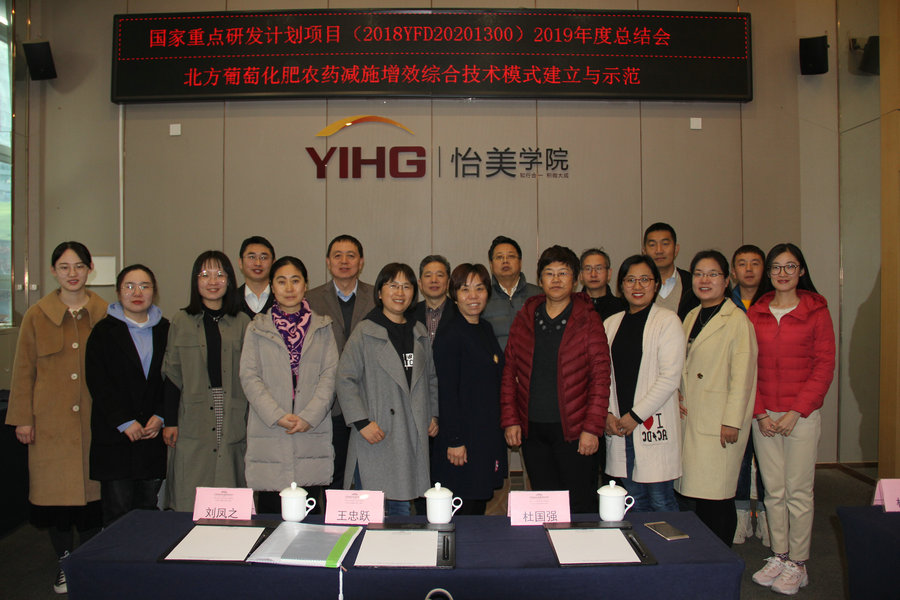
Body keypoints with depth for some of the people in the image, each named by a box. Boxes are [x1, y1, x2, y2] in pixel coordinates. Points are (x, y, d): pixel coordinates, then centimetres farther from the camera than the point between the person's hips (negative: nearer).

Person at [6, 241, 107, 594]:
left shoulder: (105, 314, 3)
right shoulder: (36, 316, 3)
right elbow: (23, 370, 5)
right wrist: (22, 419, 1)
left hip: (94, 419, 0)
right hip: (51, 420, 0)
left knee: (92, 486, 6)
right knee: (55, 489, 5)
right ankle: (65, 563, 21)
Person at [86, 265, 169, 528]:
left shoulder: (165, 330, 10)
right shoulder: (104, 331, 3)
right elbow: (97, 382, -4)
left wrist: (160, 417, -6)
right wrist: (125, 421, -12)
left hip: (154, 432, 2)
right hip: (115, 436, -2)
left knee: (149, 507, 6)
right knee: (117, 510, 0)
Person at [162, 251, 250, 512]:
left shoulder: (242, 323, 6)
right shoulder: (182, 322, 5)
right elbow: (172, 375, 4)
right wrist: (169, 421, 0)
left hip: (232, 419, 1)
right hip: (193, 421, 0)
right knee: (191, 503, 2)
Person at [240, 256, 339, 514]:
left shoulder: (322, 328, 12)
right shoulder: (257, 329, 10)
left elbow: (329, 375, 3)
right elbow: (249, 377, 2)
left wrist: (309, 416, -10)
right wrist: (277, 415, -11)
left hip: (312, 433, 0)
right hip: (269, 433, 0)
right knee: (270, 509, 0)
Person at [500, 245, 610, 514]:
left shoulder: (588, 320, -1)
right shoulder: (524, 319, 7)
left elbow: (601, 376, -5)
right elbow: (509, 373, 8)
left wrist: (592, 427, -11)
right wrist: (510, 420, 1)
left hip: (574, 431, -3)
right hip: (532, 430, 3)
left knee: (580, 507, 3)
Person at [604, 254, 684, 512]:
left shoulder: (667, 321, -4)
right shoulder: (611, 324, 12)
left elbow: (670, 377, -10)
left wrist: (635, 415, -11)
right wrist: (606, 413, -2)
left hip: (653, 425, -4)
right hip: (619, 427, 4)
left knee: (660, 502, -1)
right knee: (634, 501, 11)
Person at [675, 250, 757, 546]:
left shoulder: (737, 320, -8)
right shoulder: (691, 317, 15)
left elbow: (743, 376, -11)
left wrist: (732, 422, -13)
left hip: (719, 423, -7)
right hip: (690, 420, 7)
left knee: (716, 498, -4)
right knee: (691, 495, 7)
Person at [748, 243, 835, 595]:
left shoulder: (816, 311, -1)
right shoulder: (755, 313, 7)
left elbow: (824, 366, -4)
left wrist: (796, 411, -10)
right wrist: (760, 413, -2)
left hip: (801, 415, -3)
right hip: (763, 415, 3)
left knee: (798, 491, 2)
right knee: (773, 490, 9)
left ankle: (797, 564, 15)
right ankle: (778, 556, 22)